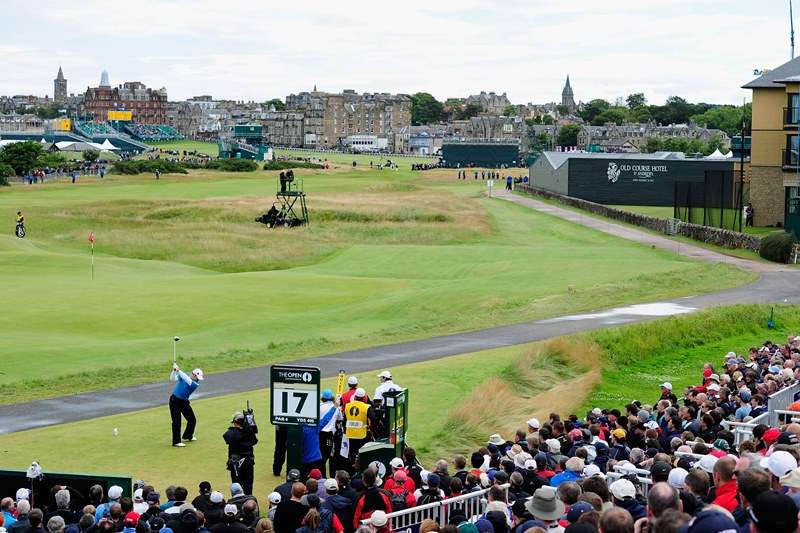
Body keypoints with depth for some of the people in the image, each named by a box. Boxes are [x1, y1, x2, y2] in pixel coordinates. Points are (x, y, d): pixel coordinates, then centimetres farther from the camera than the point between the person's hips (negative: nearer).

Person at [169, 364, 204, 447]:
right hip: (174, 400, -3)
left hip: (184, 402, 3)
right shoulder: (182, 376, -2)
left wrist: (179, 370, -34)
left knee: (192, 420, 11)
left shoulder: (196, 384, -9)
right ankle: (176, 441, -6)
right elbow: (173, 379, -9)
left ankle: (188, 436, 36)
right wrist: (174, 371, -28)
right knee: (177, 421, -9)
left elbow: (188, 380, -26)